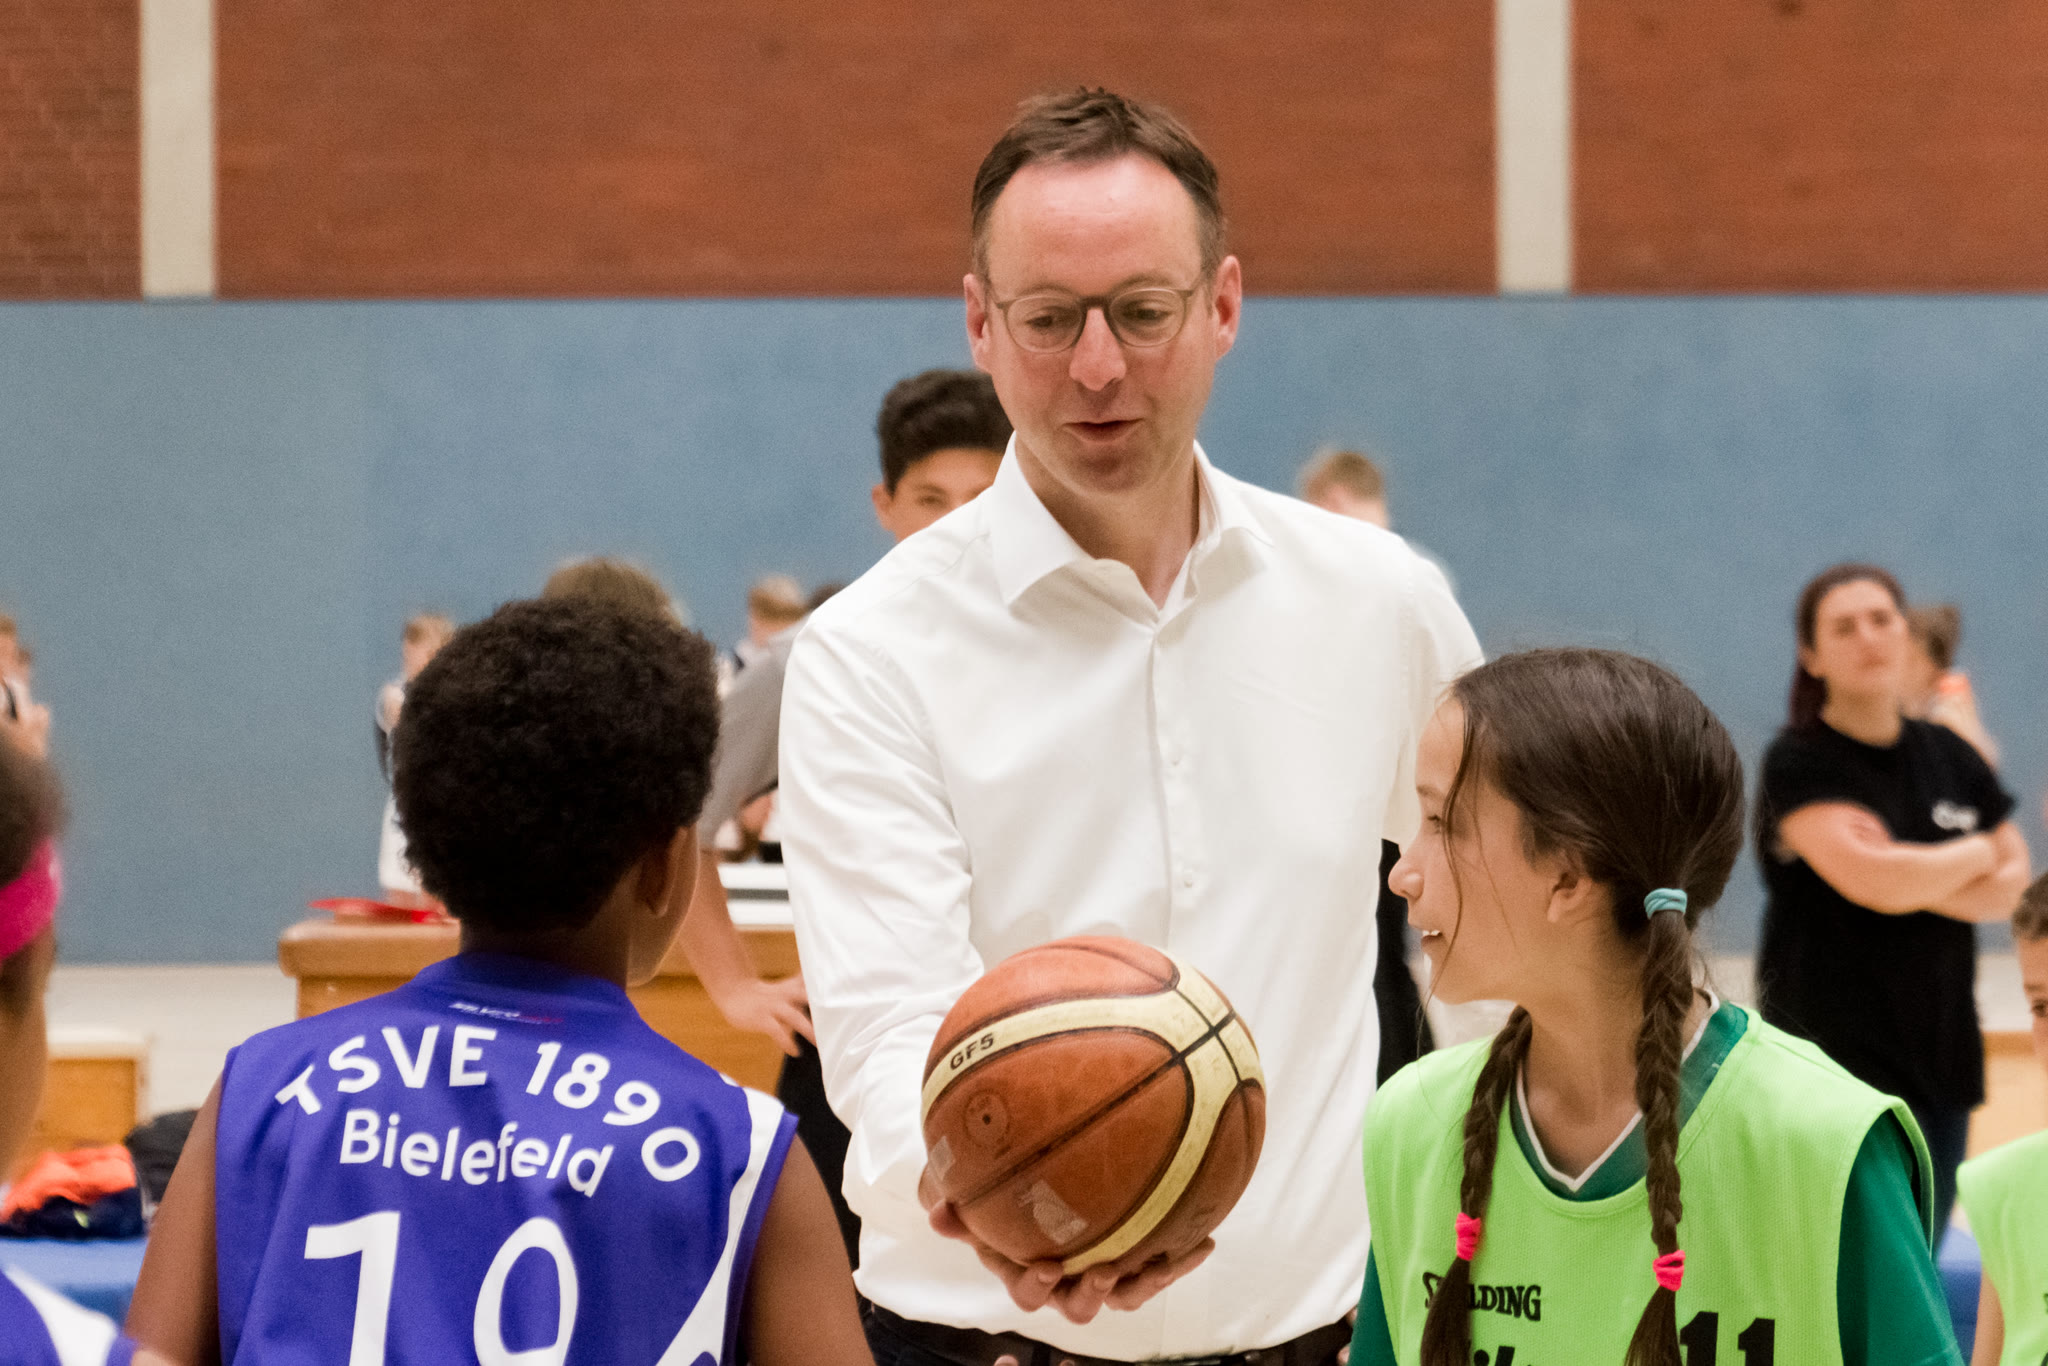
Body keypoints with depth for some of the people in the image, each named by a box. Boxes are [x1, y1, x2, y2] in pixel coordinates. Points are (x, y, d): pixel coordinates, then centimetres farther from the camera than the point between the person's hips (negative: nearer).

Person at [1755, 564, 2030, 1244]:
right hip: (1834, 1057, -6)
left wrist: (1917, 876, -13)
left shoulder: (1949, 756, 10)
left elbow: (2012, 886, 6)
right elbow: (1874, 881, -23)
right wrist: (1976, 855, -5)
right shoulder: (1799, 761, -9)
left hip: (1940, 1053, 6)